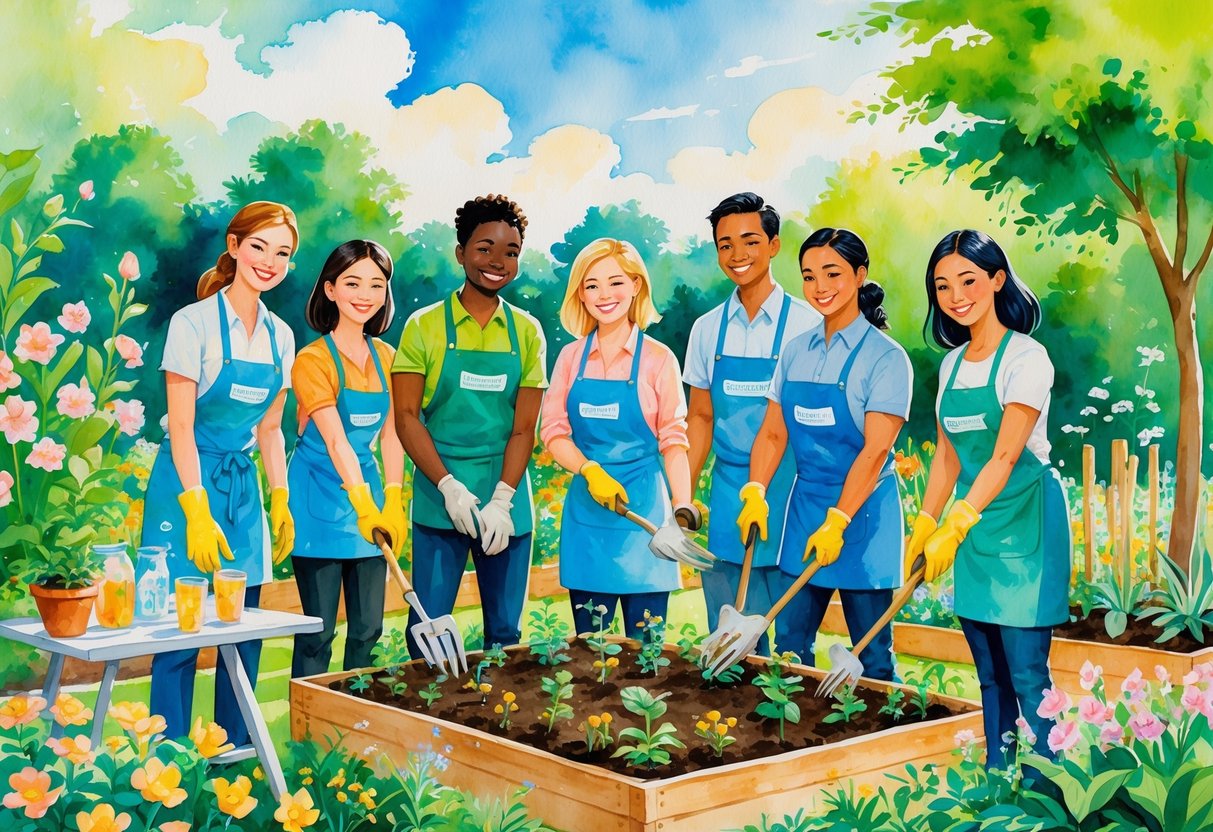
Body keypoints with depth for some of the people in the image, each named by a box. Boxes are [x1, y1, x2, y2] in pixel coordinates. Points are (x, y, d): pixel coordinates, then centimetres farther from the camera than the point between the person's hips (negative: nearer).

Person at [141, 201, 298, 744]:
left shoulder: (280, 335, 9)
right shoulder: (194, 322, -9)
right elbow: (180, 425, -12)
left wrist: (281, 501, 7)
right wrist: (197, 511, -18)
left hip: (243, 486, 6)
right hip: (187, 480, -6)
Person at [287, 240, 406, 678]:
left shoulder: (386, 357, 6)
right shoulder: (313, 360, -12)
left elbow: (391, 434, 4)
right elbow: (336, 441, -23)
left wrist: (392, 500, -8)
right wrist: (362, 502, -35)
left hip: (370, 490, 6)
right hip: (321, 495, -6)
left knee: (369, 627, 8)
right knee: (319, 629, -2)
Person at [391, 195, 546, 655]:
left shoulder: (526, 332, 6)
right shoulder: (425, 326, 0)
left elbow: (524, 426, 1)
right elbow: (407, 418, -4)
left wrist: (501, 500, -11)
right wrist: (449, 487, -14)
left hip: (507, 503, 2)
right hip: (439, 500, -2)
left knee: (505, 630, 9)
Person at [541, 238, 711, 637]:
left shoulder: (658, 358, -3)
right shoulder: (572, 356, 6)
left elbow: (674, 442, -3)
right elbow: (553, 431, 4)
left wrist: (683, 512, -13)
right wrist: (590, 470, -14)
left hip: (643, 509, -3)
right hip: (586, 510, 3)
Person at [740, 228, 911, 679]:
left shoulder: (885, 356, -9)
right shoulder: (795, 352, 7)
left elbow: (875, 449, -16)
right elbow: (773, 433, 8)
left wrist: (836, 522, -21)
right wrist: (755, 492, -8)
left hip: (861, 509, -5)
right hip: (804, 504, 5)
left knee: (872, 656, 4)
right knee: (789, 645, 9)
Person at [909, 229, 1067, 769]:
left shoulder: (1026, 357, -11)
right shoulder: (952, 364, 11)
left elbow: (1005, 457, -17)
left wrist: (955, 526, -22)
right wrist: (926, 523, 5)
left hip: (1025, 522, -7)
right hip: (972, 527, 7)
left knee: (1027, 673, -7)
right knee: (990, 674, 11)